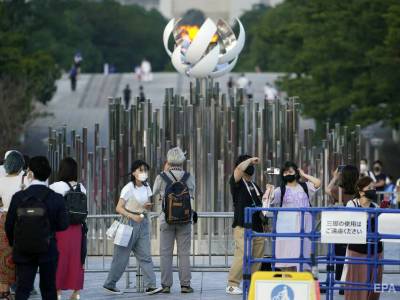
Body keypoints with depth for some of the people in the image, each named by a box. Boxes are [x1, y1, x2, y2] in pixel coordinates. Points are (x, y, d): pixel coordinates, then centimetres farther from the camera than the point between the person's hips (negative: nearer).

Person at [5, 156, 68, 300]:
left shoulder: (18, 197, -8)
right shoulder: (56, 198, -8)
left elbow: (9, 225, -4)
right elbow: (63, 225, -7)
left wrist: (13, 243, 14)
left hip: (23, 252, 0)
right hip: (48, 251, 0)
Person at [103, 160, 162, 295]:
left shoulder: (146, 187, 6)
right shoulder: (129, 188, -13)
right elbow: (119, 208, -15)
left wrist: (148, 206, -7)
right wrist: (133, 216, -28)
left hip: (143, 223, 6)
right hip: (128, 222, -6)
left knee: (145, 255, -2)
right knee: (122, 255, 2)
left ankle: (150, 285, -6)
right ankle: (110, 284, 14)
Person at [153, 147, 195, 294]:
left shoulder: (161, 177, -5)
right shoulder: (189, 177, -1)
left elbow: (155, 194, 11)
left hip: (167, 218, -1)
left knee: (166, 253, 4)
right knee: (184, 253, 5)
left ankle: (166, 285, 2)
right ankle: (185, 284, 3)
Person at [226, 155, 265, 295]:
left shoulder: (255, 185, 22)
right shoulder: (237, 183, 0)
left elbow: (263, 202, 30)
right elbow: (239, 168, -19)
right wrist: (250, 160, -6)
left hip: (257, 227, 7)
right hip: (243, 227, -7)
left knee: (257, 257, 5)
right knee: (242, 256, -15)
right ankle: (232, 285, -9)